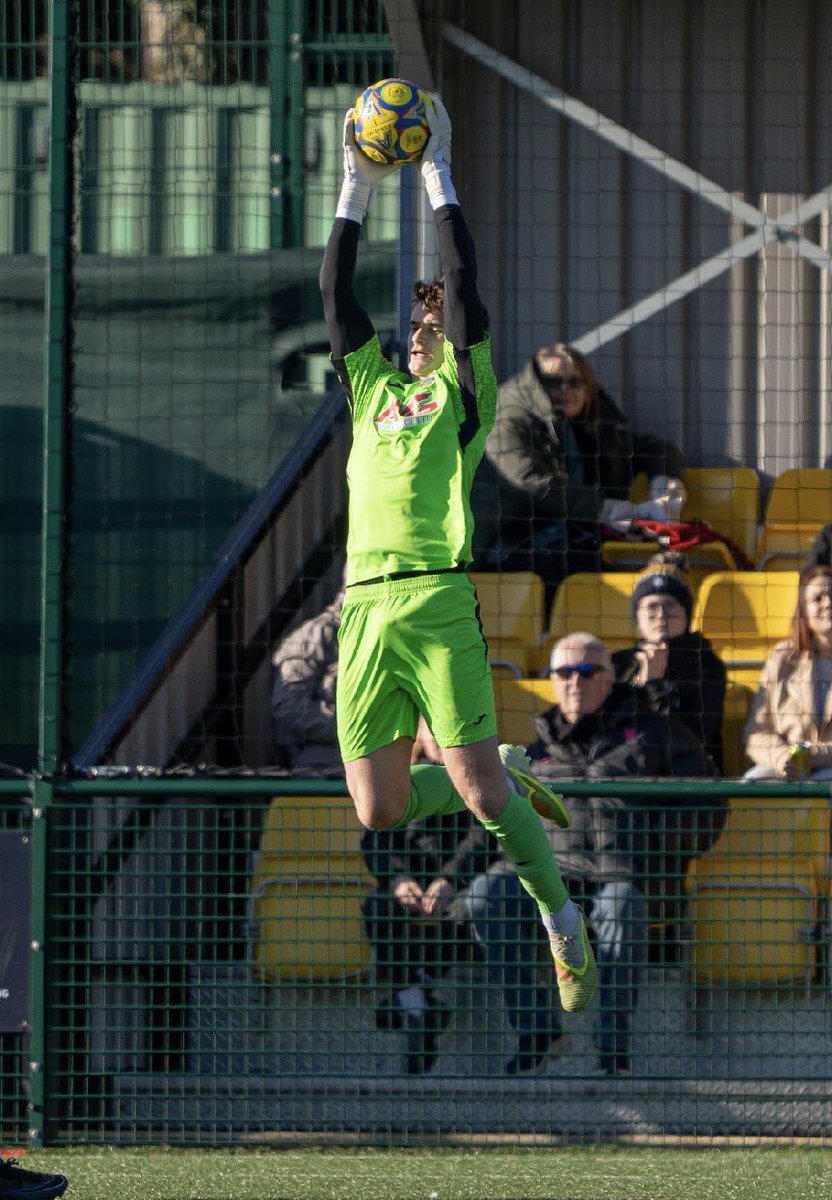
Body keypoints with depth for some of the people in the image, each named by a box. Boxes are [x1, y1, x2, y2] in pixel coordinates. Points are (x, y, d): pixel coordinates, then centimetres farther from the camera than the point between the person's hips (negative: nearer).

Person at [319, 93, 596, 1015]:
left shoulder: (464, 393, 8)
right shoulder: (373, 387, 22)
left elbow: (464, 282, 0)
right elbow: (335, 292, 19)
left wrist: (438, 173, 4)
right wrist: (358, 186, 15)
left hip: (437, 604, -5)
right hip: (365, 613, 5)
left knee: (477, 792, -11)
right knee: (381, 812, 1)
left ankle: (565, 927, 7)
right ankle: (510, 780, 28)